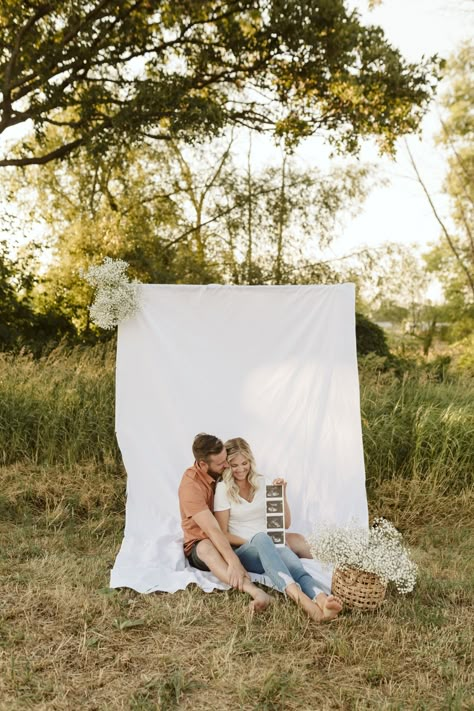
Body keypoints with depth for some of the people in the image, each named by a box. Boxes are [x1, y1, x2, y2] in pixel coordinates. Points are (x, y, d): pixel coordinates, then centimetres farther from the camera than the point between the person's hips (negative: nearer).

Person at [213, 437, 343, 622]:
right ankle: (300, 598, -63)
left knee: (286, 553, -35)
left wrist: (282, 495, -3)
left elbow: (285, 523, 11)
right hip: (242, 551, -3)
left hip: (269, 547, 3)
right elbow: (223, 533, -3)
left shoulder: (262, 484, 10)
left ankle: (321, 600, -65)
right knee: (261, 538, -40)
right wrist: (250, 542, -15)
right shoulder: (223, 489, 0)